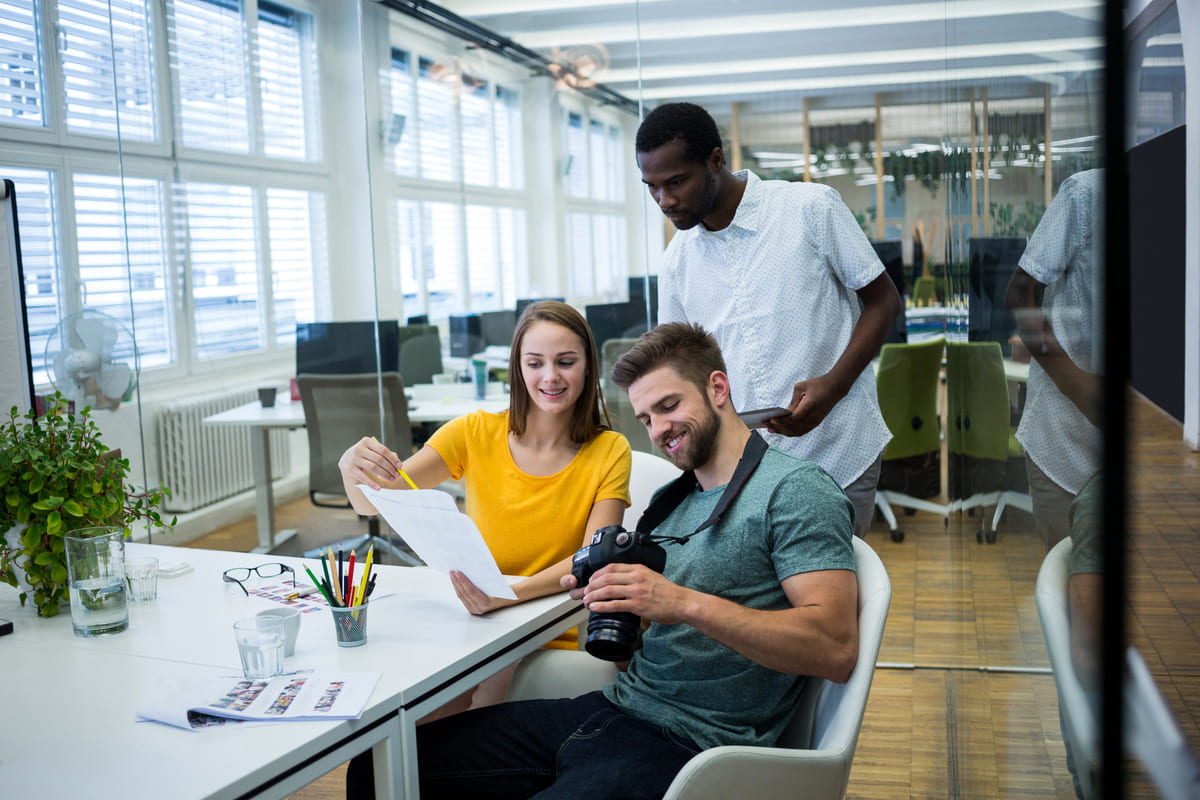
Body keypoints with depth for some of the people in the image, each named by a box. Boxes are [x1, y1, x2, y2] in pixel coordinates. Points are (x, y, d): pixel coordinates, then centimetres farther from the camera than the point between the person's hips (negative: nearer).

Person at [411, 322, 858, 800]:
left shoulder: (796, 490, -6)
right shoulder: (669, 500, 19)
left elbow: (837, 650, -19)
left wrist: (686, 603, -26)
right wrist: (603, 595, 0)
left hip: (690, 743, -8)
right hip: (616, 705, 8)